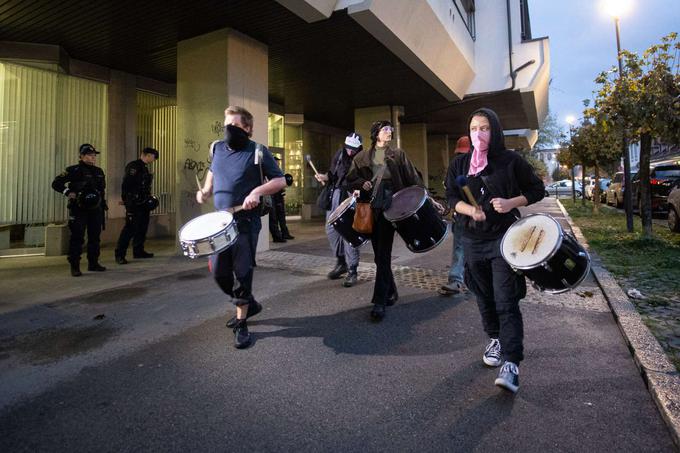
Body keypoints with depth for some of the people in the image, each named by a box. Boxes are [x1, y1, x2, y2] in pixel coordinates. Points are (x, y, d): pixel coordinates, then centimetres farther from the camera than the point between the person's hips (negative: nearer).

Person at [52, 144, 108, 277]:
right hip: (78, 210, -5)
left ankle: (93, 263, 20)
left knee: (95, 237, 10)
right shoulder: (74, 170, -4)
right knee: (77, 238, -6)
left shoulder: (99, 171, 13)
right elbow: (56, 183, -3)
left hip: (95, 210, 6)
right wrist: (68, 193, -16)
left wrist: (103, 206, 17)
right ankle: (74, 267, 0)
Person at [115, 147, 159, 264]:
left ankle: (138, 251, 22)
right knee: (130, 227, -12)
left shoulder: (144, 168, 19)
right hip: (134, 204, -10)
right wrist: (127, 201, -22)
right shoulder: (133, 166, -11)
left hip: (142, 203, 10)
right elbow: (127, 184, -19)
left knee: (142, 228, 13)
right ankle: (119, 254, -7)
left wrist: (148, 200, 19)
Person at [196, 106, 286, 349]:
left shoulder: (258, 152, -5)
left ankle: (241, 324, 11)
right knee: (218, 272, 6)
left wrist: (257, 191, -21)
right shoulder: (218, 148, 11)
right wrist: (205, 191, 8)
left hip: (246, 221, -6)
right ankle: (249, 303, 30)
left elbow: (280, 181, -5)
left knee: (242, 272, -4)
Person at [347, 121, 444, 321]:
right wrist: (362, 184, -7)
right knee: (379, 253, 8)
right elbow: (351, 179, 15)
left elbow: (413, 178, 5)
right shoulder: (362, 157, 14)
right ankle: (391, 292, 27)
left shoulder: (398, 155, 10)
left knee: (383, 254, -9)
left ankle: (380, 302, -6)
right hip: (370, 208, 3)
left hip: (390, 206, -3)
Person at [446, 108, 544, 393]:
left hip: (505, 238, -4)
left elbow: (537, 190, 4)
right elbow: (452, 197, 5)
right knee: (484, 297, 15)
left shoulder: (511, 161, -2)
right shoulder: (460, 164, 6)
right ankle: (496, 340, 37)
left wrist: (511, 203, -14)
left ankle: (511, 364, -8)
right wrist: (470, 210, -15)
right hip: (473, 240, 4)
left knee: (506, 302, -10)